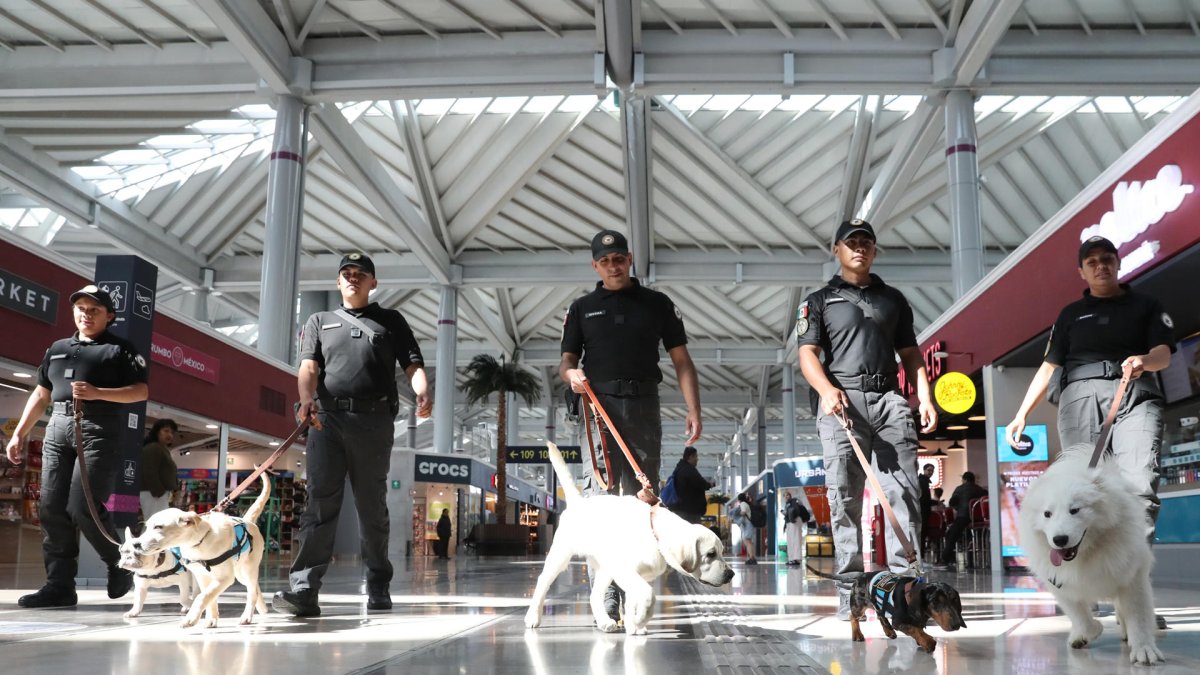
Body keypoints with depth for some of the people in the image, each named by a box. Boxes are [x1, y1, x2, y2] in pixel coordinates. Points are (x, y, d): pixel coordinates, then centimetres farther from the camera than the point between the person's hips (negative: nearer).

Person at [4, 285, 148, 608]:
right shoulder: (57, 349, 22)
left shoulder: (120, 349, 5)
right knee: (51, 509, -2)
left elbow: (141, 391, -3)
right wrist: (19, 433, 16)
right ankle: (60, 586, 2)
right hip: (58, 428, 6)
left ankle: (120, 564, 7)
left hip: (100, 429, -6)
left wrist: (97, 393, -15)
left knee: (83, 507, -15)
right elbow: (41, 394, 24)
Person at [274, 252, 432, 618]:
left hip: (375, 421, 0)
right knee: (320, 502, -8)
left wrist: (423, 393, -15)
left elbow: (413, 365, 7)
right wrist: (307, 399, -16)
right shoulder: (320, 321, 21)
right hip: (327, 419, 1)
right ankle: (304, 589, -14)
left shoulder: (391, 321, 18)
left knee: (372, 506, 5)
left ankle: (378, 588, 14)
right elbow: (308, 367, 5)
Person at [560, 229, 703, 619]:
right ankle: (607, 593, -7)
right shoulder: (582, 309, 16)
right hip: (598, 406, 0)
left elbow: (681, 360, 11)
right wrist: (571, 374, -12)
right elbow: (566, 361, 13)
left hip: (644, 406, 0)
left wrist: (693, 410, -1)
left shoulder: (658, 304, 14)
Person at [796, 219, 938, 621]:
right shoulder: (819, 301, 14)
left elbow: (910, 354, 21)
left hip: (890, 399, 2)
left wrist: (925, 398, 5)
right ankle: (850, 591, -1)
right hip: (842, 402, -2)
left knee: (903, 492, -8)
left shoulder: (894, 300, 23)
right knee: (845, 498, -3)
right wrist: (826, 389, -17)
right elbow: (808, 354, 2)